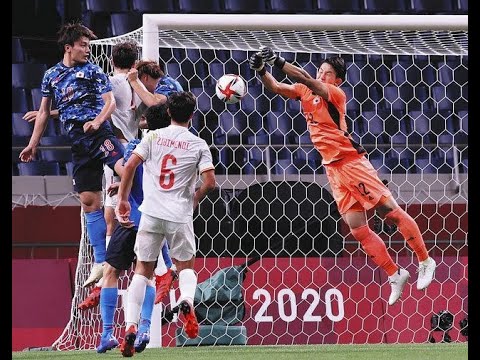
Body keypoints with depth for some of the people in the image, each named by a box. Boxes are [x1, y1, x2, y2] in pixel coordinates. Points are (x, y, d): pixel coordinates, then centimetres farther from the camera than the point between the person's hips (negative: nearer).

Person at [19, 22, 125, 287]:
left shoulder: (93, 71, 5)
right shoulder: (51, 75, 16)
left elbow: (110, 101, -3)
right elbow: (44, 112, 24)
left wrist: (98, 121, -22)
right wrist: (33, 144, 24)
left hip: (98, 133, -3)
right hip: (78, 143, 4)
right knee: (89, 201, 3)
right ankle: (100, 260, 5)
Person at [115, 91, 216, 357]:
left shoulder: (153, 137, 3)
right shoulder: (198, 145, 1)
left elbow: (130, 166, -5)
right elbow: (209, 182, -6)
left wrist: (122, 200, 4)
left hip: (151, 213, 1)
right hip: (180, 216, -1)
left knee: (142, 270, 10)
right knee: (186, 267, 17)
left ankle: (131, 326, -5)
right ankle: (187, 300, -17)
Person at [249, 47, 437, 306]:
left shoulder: (335, 94, -10)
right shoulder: (304, 91, 10)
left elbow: (307, 81, -25)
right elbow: (275, 87, 2)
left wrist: (278, 62, -33)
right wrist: (262, 70, -17)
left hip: (351, 161, -7)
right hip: (332, 169, 7)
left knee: (391, 211, -6)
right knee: (358, 230, 2)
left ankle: (425, 262, 4)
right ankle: (395, 275, 11)